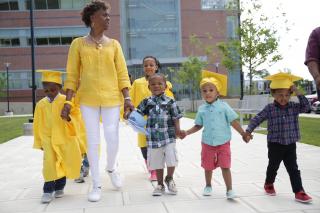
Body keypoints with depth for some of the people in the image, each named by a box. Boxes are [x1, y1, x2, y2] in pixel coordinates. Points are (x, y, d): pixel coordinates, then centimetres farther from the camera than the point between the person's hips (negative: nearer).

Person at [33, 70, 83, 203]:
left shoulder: (66, 101, -6)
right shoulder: (41, 104, 1)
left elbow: (76, 115, -3)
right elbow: (38, 125, 8)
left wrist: (69, 118, -25)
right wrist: (39, 142, 9)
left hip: (65, 138, 0)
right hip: (48, 139, 0)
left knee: (64, 162, 5)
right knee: (49, 161, -17)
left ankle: (59, 187, 27)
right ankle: (48, 190, -7)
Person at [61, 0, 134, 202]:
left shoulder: (114, 44, 7)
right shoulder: (78, 44, 3)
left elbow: (122, 73, 4)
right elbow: (72, 75, 2)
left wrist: (127, 98, -6)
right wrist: (68, 102, -5)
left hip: (112, 99, 1)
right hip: (88, 100, -1)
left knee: (113, 140, 0)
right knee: (93, 142, 3)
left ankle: (111, 168, 32)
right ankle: (97, 185, 17)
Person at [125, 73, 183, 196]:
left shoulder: (170, 102, 0)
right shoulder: (146, 102, 5)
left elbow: (176, 118, 1)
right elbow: (137, 113, 4)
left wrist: (178, 131, -9)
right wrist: (128, 114, -15)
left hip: (168, 137, -2)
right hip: (153, 138, 2)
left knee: (171, 160, -8)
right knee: (157, 163, 11)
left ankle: (169, 179, 23)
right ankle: (160, 185, 29)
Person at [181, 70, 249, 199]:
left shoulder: (224, 106, -7)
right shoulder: (202, 109, 1)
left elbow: (233, 122, -4)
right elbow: (198, 126, 10)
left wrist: (243, 134, -6)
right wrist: (187, 132, -1)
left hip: (223, 143, -3)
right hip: (207, 143, 3)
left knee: (225, 167, -3)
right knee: (208, 167, 15)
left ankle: (229, 190, 6)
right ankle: (208, 186, 37)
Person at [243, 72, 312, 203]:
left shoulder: (294, 107, 0)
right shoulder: (269, 109, -7)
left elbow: (306, 107, -15)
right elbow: (257, 119, -5)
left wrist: (298, 93, -19)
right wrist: (248, 131, -14)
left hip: (291, 145, 2)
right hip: (275, 145, -1)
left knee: (293, 169, 3)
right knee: (273, 166, 15)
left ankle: (299, 192, 4)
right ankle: (269, 184, 39)